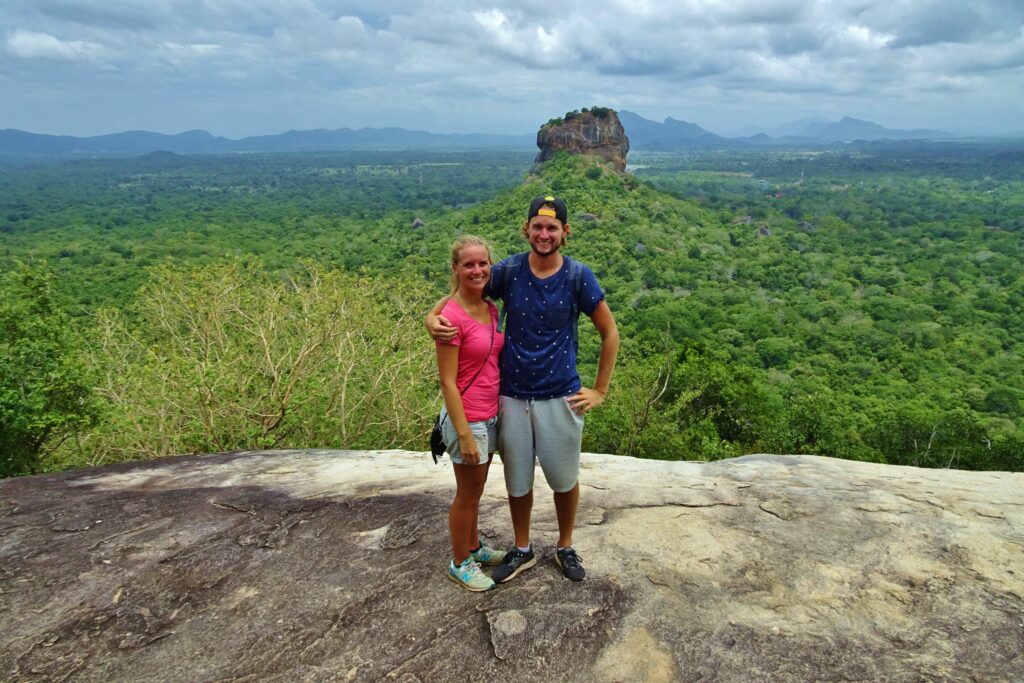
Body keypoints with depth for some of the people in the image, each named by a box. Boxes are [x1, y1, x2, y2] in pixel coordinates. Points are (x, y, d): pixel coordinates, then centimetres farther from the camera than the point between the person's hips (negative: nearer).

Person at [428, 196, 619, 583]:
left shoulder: (578, 276, -9)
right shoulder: (508, 271, -6)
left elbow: (609, 333, -1)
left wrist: (600, 391, -2)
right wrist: (432, 317, -20)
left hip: (561, 398, -1)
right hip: (512, 397, 1)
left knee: (564, 478, 15)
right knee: (517, 480, 16)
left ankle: (566, 547, 39)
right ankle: (523, 550, 38)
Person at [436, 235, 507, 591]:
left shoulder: (491, 309, 3)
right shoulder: (452, 316, -21)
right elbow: (447, 382, -19)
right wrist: (464, 434, -19)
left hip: (491, 416, 7)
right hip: (468, 419, -7)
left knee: (475, 491, 24)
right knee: (467, 495, 11)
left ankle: (474, 547, 43)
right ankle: (459, 563, 31)